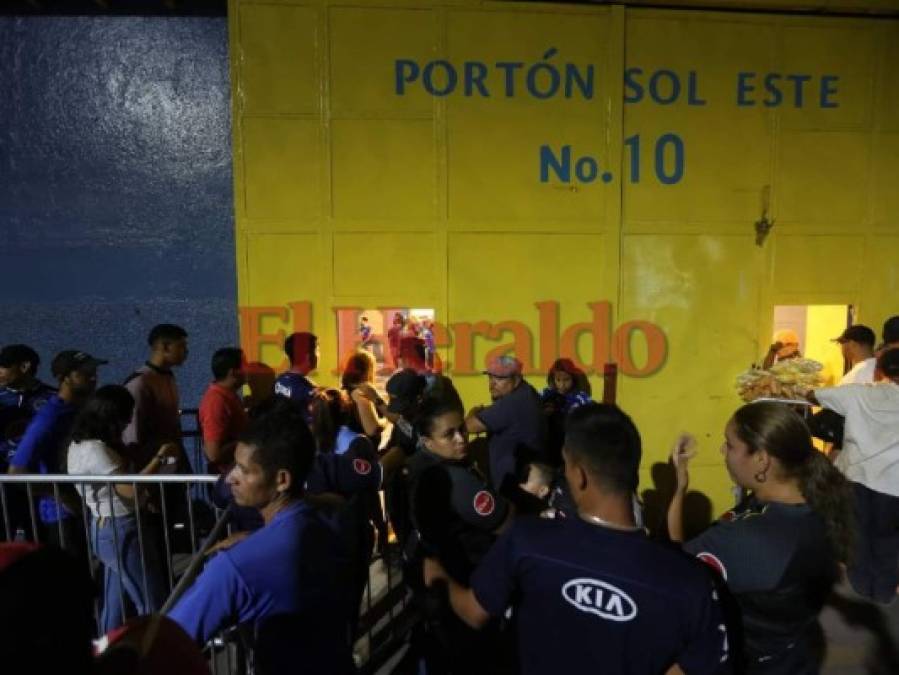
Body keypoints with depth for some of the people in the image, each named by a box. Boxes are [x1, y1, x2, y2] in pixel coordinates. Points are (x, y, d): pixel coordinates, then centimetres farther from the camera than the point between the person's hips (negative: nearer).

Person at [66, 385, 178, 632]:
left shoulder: (81, 443, 7)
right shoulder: (95, 450, -24)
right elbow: (130, 489, -25)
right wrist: (160, 457, -20)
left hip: (109, 528, 10)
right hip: (121, 530, -10)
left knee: (116, 601, 20)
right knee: (153, 603, -2)